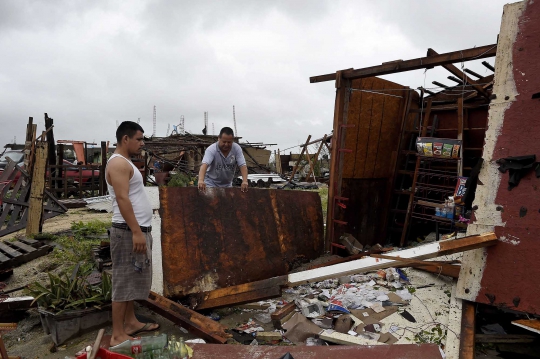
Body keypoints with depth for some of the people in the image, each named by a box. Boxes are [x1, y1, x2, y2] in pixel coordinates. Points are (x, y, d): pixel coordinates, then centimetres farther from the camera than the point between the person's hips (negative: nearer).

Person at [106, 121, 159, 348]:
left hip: (138, 229, 10)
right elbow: (122, 199, -22)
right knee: (124, 282, -4)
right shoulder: (118, 163, -14)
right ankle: (117, 335, 5)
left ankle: (130, 322, 29)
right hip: (128, 231, -10)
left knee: (133, 281, 17)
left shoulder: (125, 163, 18)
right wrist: (136, 231, -24)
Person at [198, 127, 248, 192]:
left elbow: (242, 165, -19)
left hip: (227, 185, 3)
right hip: (211, 184, -3)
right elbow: (204, 165, -36)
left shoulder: (237, 149, -13)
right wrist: (201, 180, -54)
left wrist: (245, 181, -36)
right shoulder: (211, 149, -22)